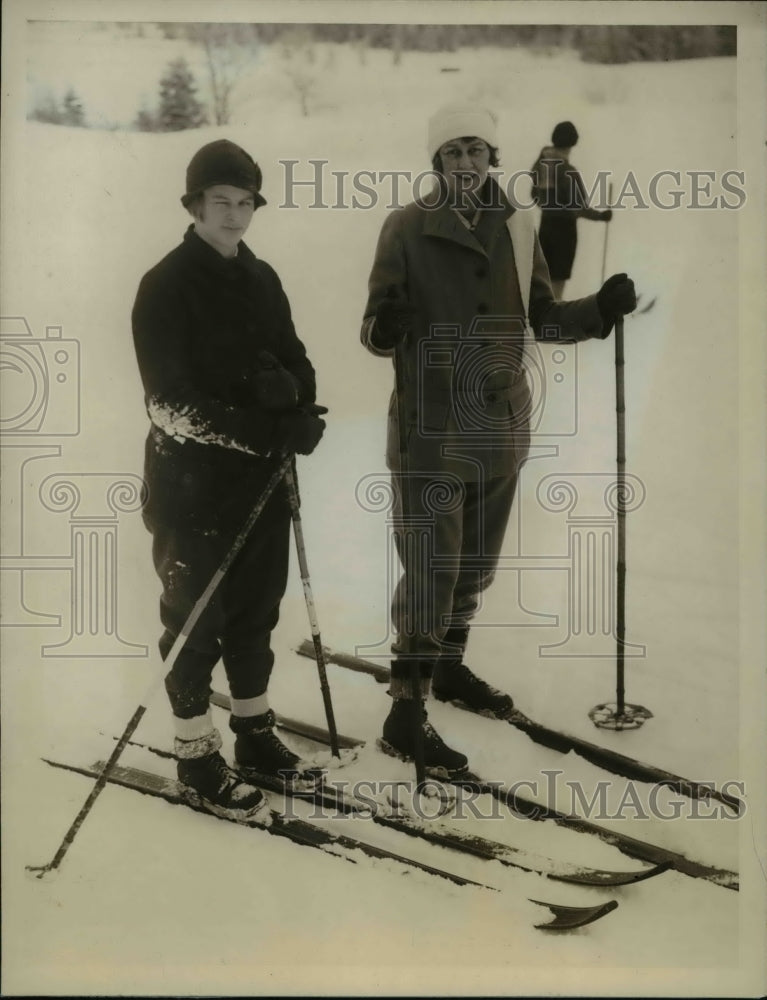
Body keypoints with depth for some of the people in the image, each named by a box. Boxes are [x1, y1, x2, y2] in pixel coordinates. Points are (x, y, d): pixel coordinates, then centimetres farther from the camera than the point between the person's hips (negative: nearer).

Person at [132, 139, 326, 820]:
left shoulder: (261, 279, 9)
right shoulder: (166, 286, -11)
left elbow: (296, 361, 11)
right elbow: (170, 401, -18)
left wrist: (295, 397, -13)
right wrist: (266, 431, -25)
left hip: (264, 479, 6)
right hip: (193, 488, -6)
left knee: (257, 610, 16)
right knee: (196, 621, 6)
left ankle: (255, 733, 33)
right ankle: (197, 756, 22)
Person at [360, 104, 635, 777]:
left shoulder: (517, 227, 6)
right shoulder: (408, 226, -6)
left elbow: (544, 318, 11)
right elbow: (376, 331, -6)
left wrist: (600, 309, -6)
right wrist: (385, 329, -29)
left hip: (501, 426, 5)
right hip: (431, 427, -5)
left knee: (477, 562, 17)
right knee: (431, 569, -5)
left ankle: (449, 666, 38)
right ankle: (407, 710, 7)